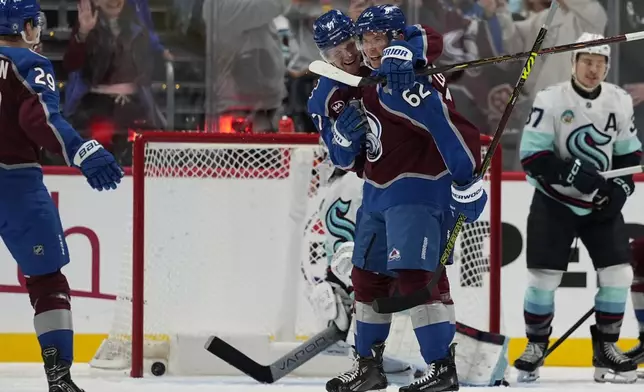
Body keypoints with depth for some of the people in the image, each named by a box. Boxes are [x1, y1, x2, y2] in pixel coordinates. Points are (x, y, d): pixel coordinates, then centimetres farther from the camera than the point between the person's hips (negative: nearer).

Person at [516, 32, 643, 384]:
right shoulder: (551, 100, -14)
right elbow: (531, 156, -17)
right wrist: (572, 173, -28)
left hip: (600, 204, 4)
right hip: (554, 201, -4)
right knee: (544, 276, -7)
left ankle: (605, 348, 10)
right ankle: (536, 346, 13)